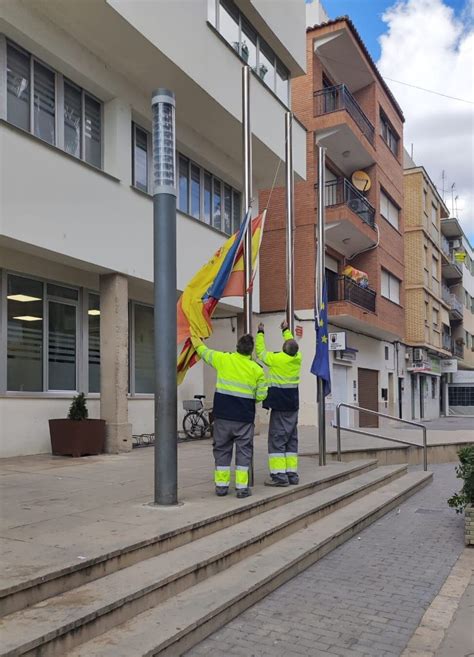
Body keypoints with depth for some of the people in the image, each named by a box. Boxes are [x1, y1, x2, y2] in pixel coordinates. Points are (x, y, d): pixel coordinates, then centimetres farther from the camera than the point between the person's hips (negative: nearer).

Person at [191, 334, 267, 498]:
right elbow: (261, 395, -2)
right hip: (244, 417, -1)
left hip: (223, 414, 1)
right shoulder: (257, 369, -4)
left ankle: (221, 485, 16)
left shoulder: (223, 359, -3)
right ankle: (242, 487, 5)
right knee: (244, 450, 7)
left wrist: (196, 340, 34)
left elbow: (203, 352, 14)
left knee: (222, 449, 12)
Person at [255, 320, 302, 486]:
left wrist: (260, 333, 13)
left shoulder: (276, 359, -15)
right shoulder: (298, 358, 1)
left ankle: (279, 475, -7)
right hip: (293, 404, 6)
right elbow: (292, 345, 23)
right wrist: (286, 330, 36)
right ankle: (292, 474, 12)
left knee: (277, 439, -3)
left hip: (279, 405, -6)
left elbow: (260, 352, 2)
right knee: (291, 439, 11)